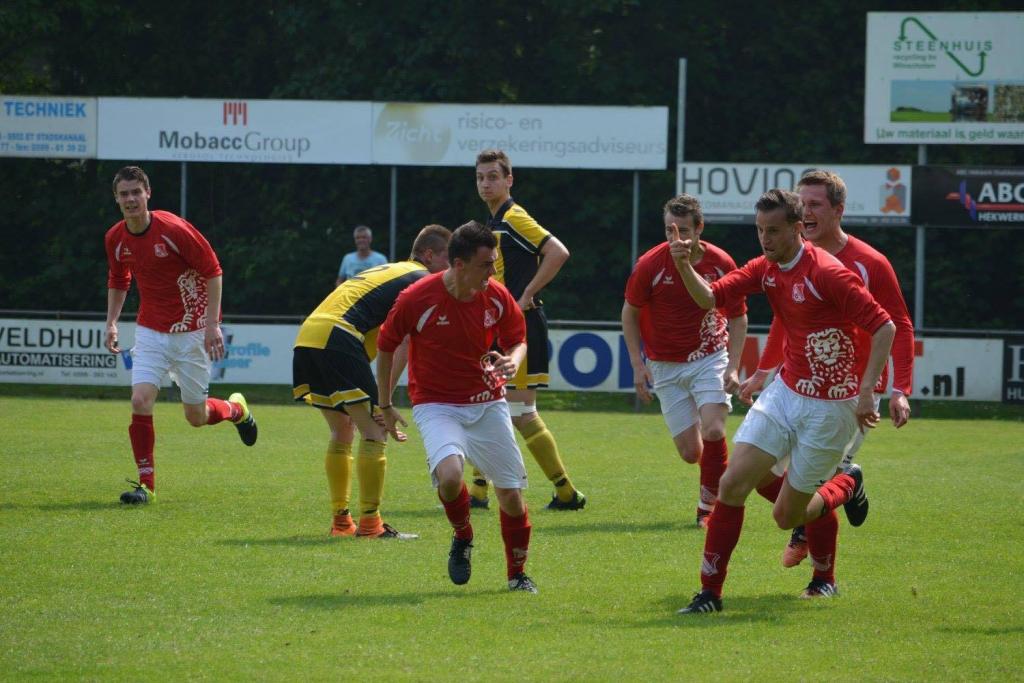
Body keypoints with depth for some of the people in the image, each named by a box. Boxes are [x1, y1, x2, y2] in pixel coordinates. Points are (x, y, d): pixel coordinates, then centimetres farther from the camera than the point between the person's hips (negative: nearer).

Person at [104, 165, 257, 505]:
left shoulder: (173, 229, -19)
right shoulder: (115, 239, -3)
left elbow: (213, 271, -13)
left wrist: (212, 323, -17)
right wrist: (112, 322, 7)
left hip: (191, 331, -4)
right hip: (151, 332, 4)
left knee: (196, 416, 4)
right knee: (141, 401, -16)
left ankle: (236, 409, 39)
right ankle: (146, 483, -5)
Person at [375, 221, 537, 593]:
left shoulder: (497, 297, -7)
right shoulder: (417, 299, -17)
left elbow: (518, 340, 10)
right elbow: (386, 347, -1)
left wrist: (512, 361, -16)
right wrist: (385, 407, 7)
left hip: (488, 404, 3)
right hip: (437, 405, -3)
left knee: (511, 493, 0)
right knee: (449, 474, -30)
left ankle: (517, 573, 25)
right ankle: (462, 537, 2)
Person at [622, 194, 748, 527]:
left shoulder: (721, 264, -10)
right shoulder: (650, 265, -12)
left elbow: (738, 318, 2)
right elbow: (630, 313, 2)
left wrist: (733, 366, -8)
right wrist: (638, 365, -3)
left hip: (710, 358, 0)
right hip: (666, 366, 0)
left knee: (713, 431, -21)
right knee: (691, 452, -4)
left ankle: (708, 505, 0)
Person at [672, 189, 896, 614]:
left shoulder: (826, 273, -21)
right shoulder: (765, 269, 2)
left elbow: (884, 328, -20)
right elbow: (710, 297, -2)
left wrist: (866, 393, -24)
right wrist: (684, 267, -23)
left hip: (830, 406, -6)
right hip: (785, 392, 6)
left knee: (788, 517, 2)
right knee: (733, 485, -8)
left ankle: (848, 485, 34)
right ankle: (710, 592, 1)